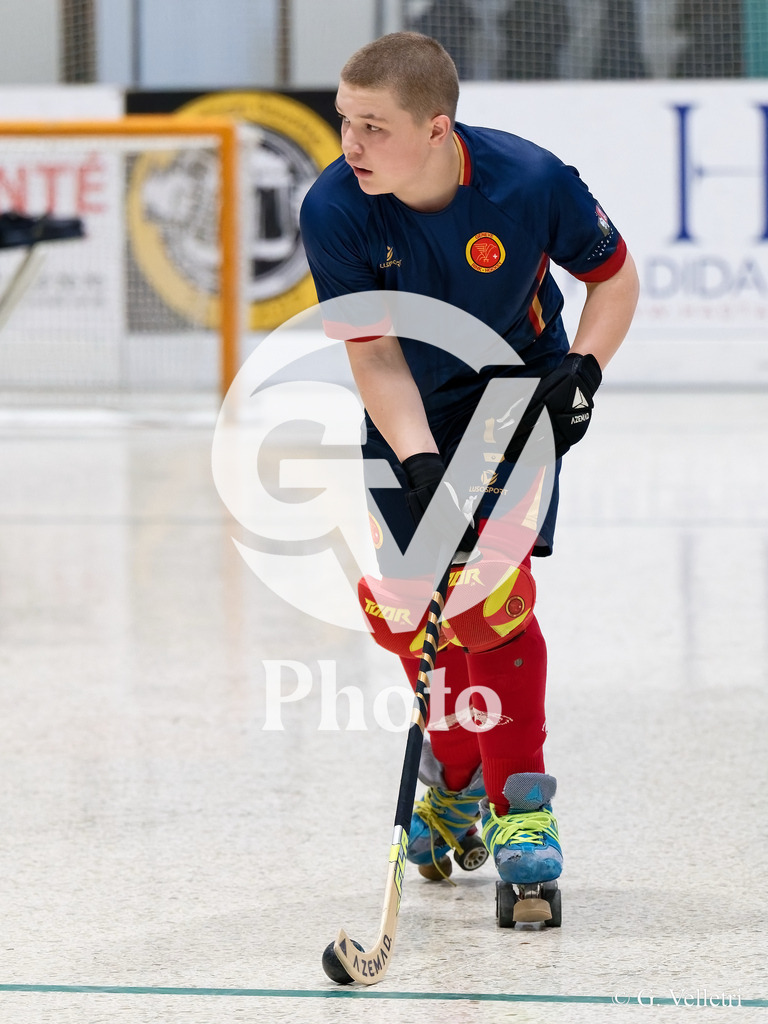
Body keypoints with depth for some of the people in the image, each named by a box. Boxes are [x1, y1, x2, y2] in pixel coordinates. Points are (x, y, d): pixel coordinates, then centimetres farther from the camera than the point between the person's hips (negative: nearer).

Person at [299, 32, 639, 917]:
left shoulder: (530, 181, -27)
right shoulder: (334, 210, -24)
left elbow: (614, 277, -8)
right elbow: (374, 352, -24)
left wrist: (581, 370, -23)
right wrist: (420, 465, -37)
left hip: (518, 390, -3)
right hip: (408, 415, 3)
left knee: (490, 593, -18)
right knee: (395, 603, 0)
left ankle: (520, 801, -5)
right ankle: (458, 773, 26)